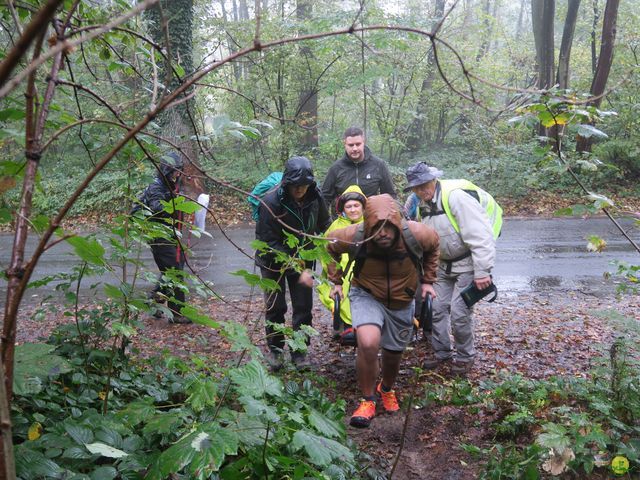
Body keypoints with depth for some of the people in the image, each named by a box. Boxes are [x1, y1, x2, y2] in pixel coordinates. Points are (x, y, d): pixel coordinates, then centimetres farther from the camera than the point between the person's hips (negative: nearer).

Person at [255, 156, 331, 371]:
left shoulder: (314, 196, -14)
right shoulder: (271, 202, -28)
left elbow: (324, 224, 5)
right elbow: (270, 244, -26)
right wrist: (297, 271, -29)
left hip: (302, 258, 4)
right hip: (273, 261, -3)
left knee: (303, 306, 3)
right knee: (276, 307, 5)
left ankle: (299, 350, 16)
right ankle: (275, 349, 23)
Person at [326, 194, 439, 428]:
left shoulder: (416, 234, -27)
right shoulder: (354, 237, -29)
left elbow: (433, 245, 0)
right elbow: (330, 245, -4)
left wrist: (427, 280, 3)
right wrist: (336, 280, -3)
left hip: (401, 301, 2)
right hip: (367, 295, -2)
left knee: (393, 354, 16)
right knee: (368, 344, -28)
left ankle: (387, 390, 50)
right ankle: (368, 400, -5)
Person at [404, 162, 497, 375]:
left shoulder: (455, 196, -26)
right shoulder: (418, 203, 0)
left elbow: (480, 235, -29)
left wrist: (482, 271, -28)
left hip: (467, 263, -7)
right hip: (444, 265, 7)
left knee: (459, 313, -6)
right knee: (438, 308, 8)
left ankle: (465, 356, 15)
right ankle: (442, 352, 26)